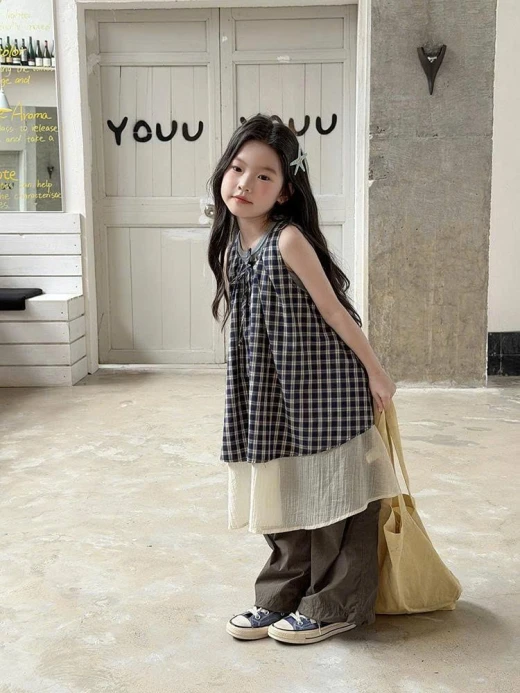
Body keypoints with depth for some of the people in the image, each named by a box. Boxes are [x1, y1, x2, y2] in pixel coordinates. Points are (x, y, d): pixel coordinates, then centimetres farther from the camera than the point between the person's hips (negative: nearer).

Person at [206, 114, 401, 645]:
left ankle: (335, 606, 19)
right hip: (274, 393, 7)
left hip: (324, 387, -7)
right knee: (283, 498, 16)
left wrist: (375, 371, -8)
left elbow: (334, 310, -14)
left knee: (328, 497, 4)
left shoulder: (289, 239, -19)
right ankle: (281, 598, 29)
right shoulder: (232, 244, 4)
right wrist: (253, 390, 15)